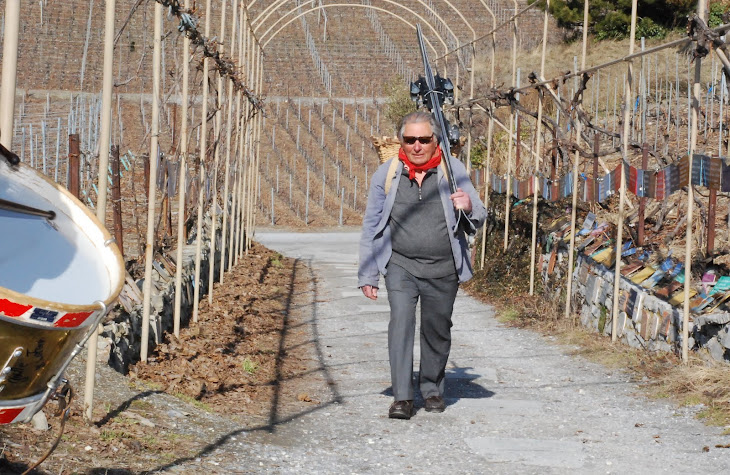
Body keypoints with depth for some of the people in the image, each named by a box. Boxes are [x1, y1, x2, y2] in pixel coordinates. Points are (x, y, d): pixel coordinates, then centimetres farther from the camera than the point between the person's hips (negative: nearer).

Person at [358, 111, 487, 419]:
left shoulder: (452, 170, 0)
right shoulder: (386, 174, 1)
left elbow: (479, 219, 0)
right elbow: (371, 226, 8)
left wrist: (469, 208, -25)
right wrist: (367, 274, 6)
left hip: (443, 269, 1)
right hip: (400, 264, -1)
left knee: (437, 330, 10)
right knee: (401, 321, -17)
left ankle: (431, 388, 31)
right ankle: (402, 397, -15)